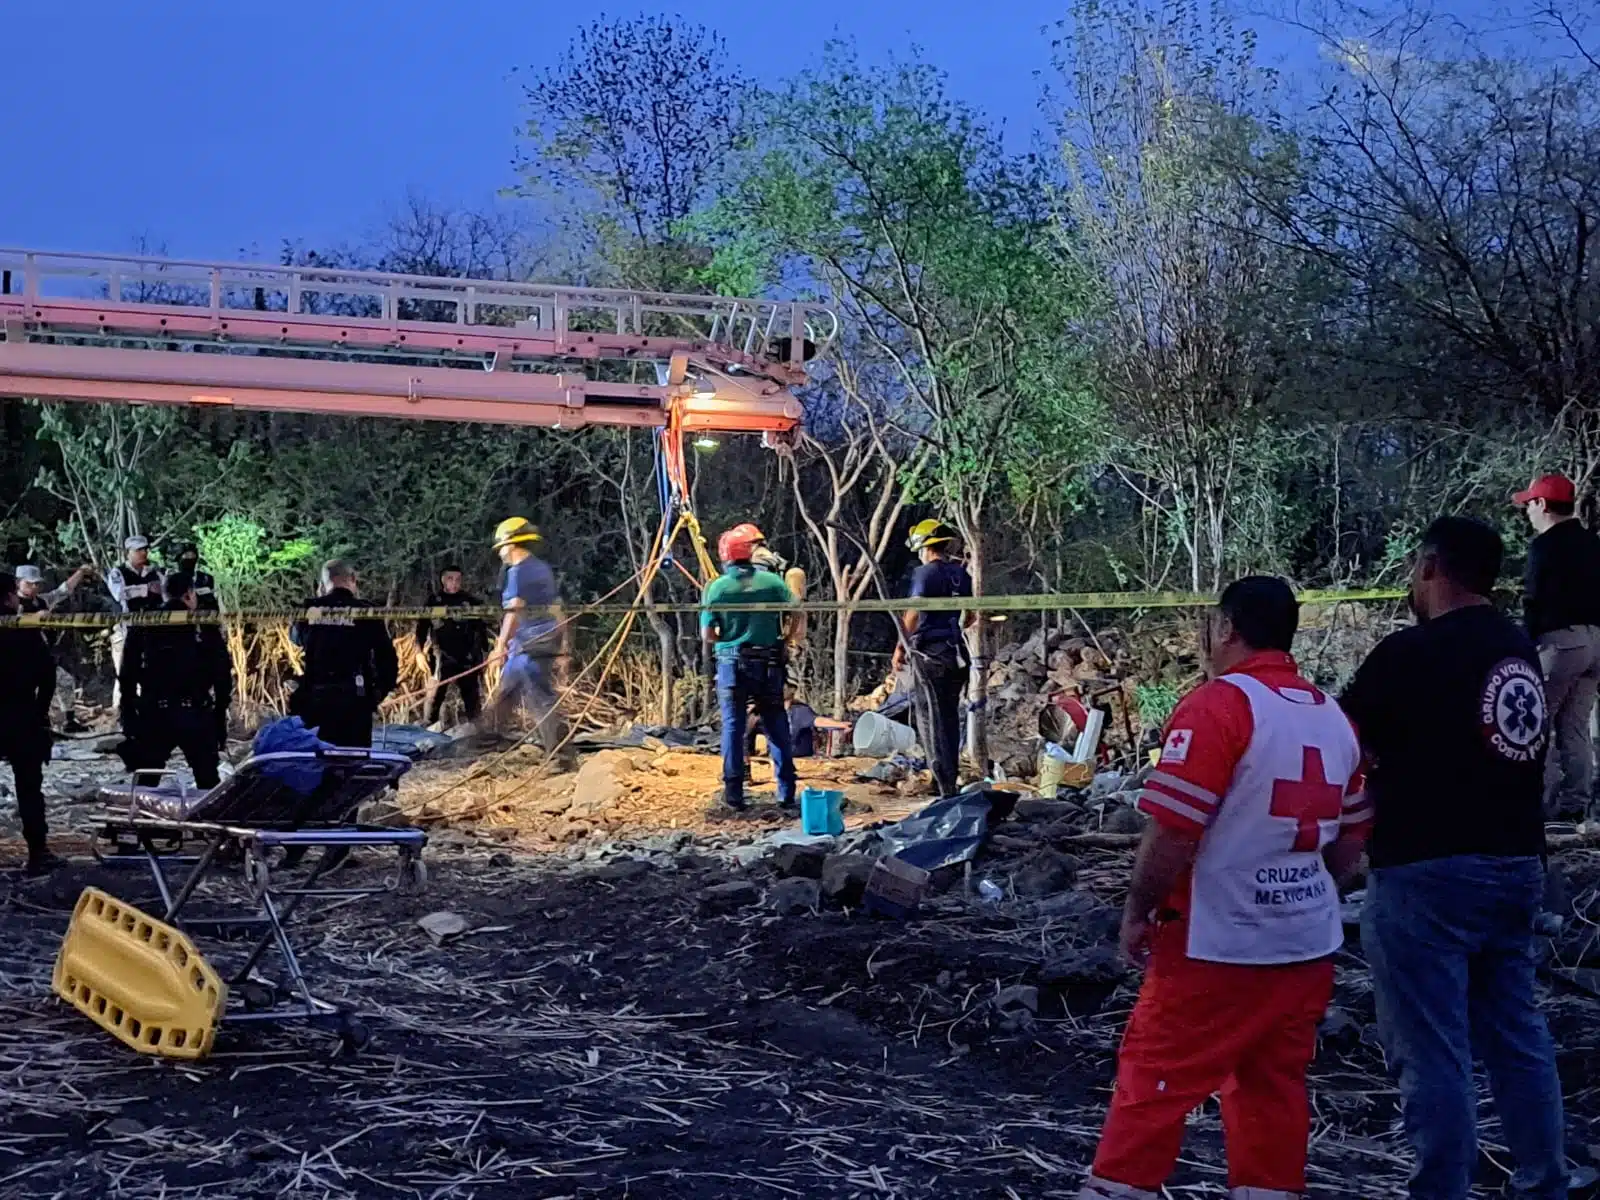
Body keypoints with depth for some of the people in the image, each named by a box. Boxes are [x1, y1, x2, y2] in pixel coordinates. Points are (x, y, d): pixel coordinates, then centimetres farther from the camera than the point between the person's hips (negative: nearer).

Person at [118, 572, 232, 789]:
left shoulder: (142, 625, 7)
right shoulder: (205, 626, 2)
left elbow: (127, 676, 7)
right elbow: (222, 674, -1)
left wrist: (128, 718, 11)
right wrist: (220, 715, 7)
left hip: (153, 715, 1)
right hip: (196, 715, -1)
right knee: (208, 782, 9)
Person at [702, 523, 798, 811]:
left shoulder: (716, 588, -4)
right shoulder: (772, 582, -1)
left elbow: (707, 634, -5)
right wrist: (785, 642, 12)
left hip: (731, 663, -1)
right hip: (769, 665, 1)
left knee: (733, 726, 3)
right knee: (777, 727, 8)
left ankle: (734, 794, 0)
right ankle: (786, 792, 9)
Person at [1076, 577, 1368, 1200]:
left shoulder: (1219, 705, -14)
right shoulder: (1334, 718, 9)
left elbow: (1172, 831, -19)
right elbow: (1348, 845, 15)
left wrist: (1139, 911, -7)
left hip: (1217, 944, -7)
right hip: (1308, 944, 7)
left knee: (1153, 1081, 1)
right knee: (1273, 1089, 13)